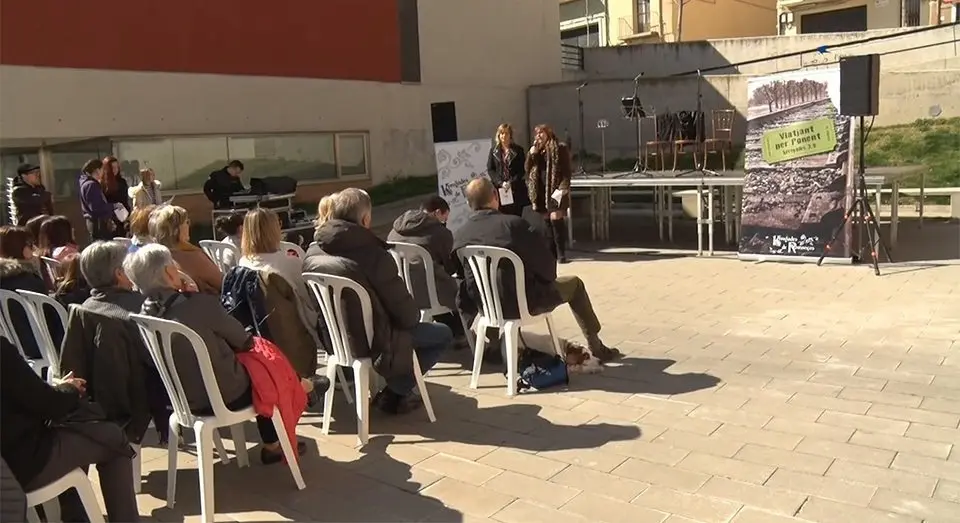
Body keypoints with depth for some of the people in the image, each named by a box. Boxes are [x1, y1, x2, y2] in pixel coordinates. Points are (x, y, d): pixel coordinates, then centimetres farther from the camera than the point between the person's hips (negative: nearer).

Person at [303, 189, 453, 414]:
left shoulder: (313, 252, -5)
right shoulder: (372, 254, -25)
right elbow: (406, 313, -19)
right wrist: (414, 317, 6)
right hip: (370, 342, -8)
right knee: (443, 334, 11)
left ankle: (393, 388, 22)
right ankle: (393, 394, 8)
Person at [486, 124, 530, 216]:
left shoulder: (518, 150, 7)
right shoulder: (494, 150, 9)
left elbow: (522, 170, 3)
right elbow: (490, 169, 4)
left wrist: (511, 183, -11)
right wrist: (501, 183, -9)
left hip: (516, 190, 0)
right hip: (499, 189, 0)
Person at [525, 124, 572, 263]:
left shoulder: (559, 148, -2)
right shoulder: (536, 150, 17)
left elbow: (566, 170, -7)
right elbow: (528, 168, 9)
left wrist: (563, 188, -18)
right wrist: (532, 153, -4)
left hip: (555, 189, -6)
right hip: (541, 190, 6)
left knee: (556, 219, -12)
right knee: (546, 221, 8)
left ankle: (561, 253, -6)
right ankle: (551, 252, 14)